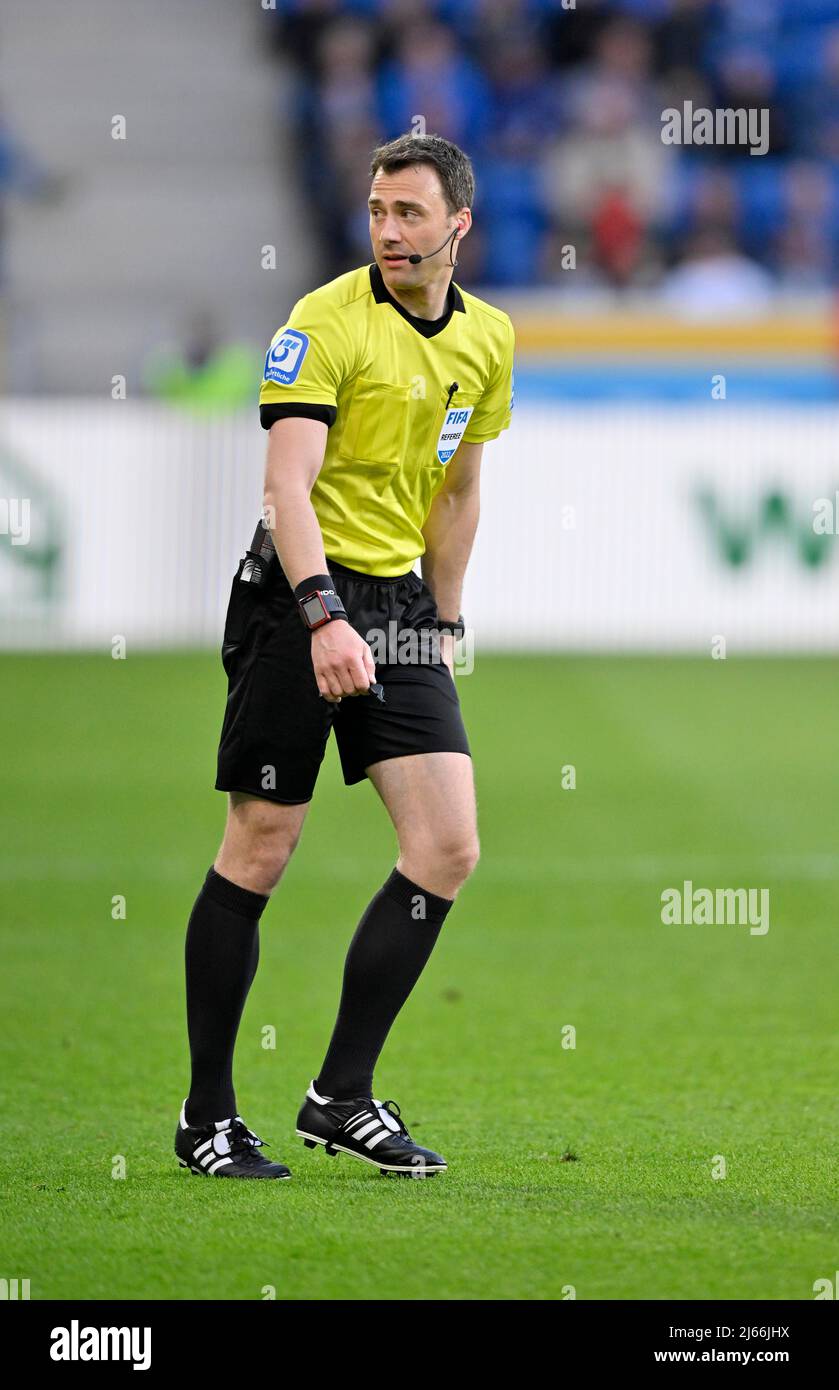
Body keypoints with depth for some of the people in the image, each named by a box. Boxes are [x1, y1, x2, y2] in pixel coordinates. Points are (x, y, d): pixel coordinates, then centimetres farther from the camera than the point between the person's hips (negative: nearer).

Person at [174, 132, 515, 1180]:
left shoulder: (487, 339, 9)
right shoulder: (328, 322, -12)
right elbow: (287, 482, -21)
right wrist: (323, 617, -32)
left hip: (400, 605, 6)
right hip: (300, 595, -6)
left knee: (447, 849, -5)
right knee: (258, 852, -3)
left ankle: (342, 1096, 4)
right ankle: (207, 1115, 7)